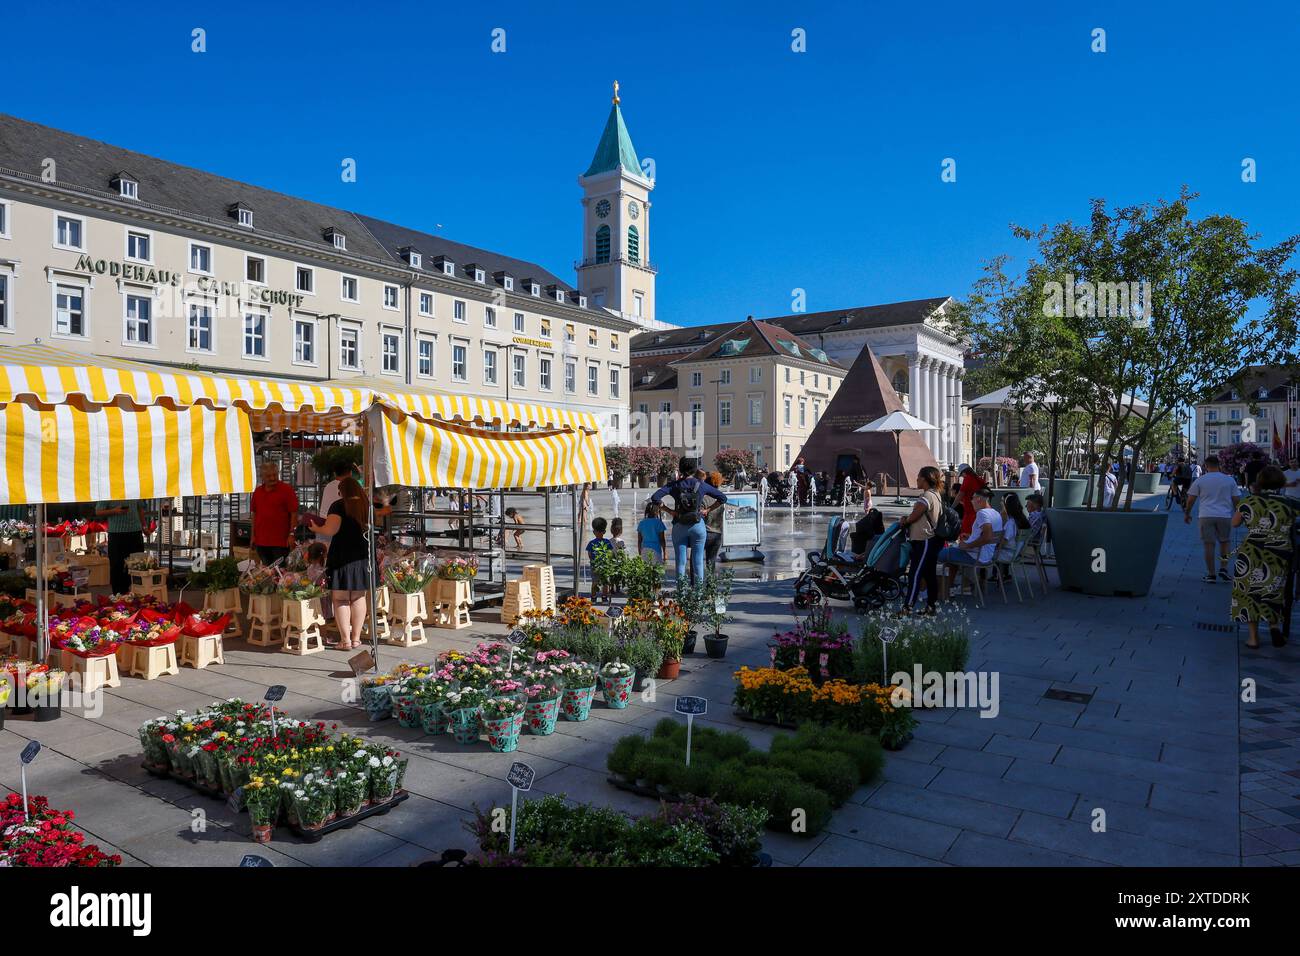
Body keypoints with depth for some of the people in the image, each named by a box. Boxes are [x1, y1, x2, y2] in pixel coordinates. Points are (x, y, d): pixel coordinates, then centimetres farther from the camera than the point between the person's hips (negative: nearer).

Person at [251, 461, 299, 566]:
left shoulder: (286, 490, -5)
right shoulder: (257, 491, 12)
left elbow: (294, 513, -8)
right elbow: (254, 514, 17)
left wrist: (291, 534, -14)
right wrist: (253, 536, 13)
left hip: (280, 541, -5)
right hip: (261, 541, 5)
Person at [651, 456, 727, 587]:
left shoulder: (674, 485, -3)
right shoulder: (701, 485, 0)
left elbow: (655, 498, -10)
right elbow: (723, 498, 4)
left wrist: (669, 510, -3)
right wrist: (708, 510, 6)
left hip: (679, 526, 0)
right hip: (698, 526, 0)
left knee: (681, 561, 6)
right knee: (698, 561, 6)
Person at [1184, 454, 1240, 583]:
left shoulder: (1200, 480, 1)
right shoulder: (1230, 480, 6)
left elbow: (1190, 500, 2)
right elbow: (1235, 500, 9)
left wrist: (1187, 514, 15)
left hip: (1206, 516, -1)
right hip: (1225, 516, 1)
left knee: (1209, 545, 1)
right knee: (1224, 543, 18)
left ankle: (1210, 575, 3)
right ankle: (1223, 568, 9)